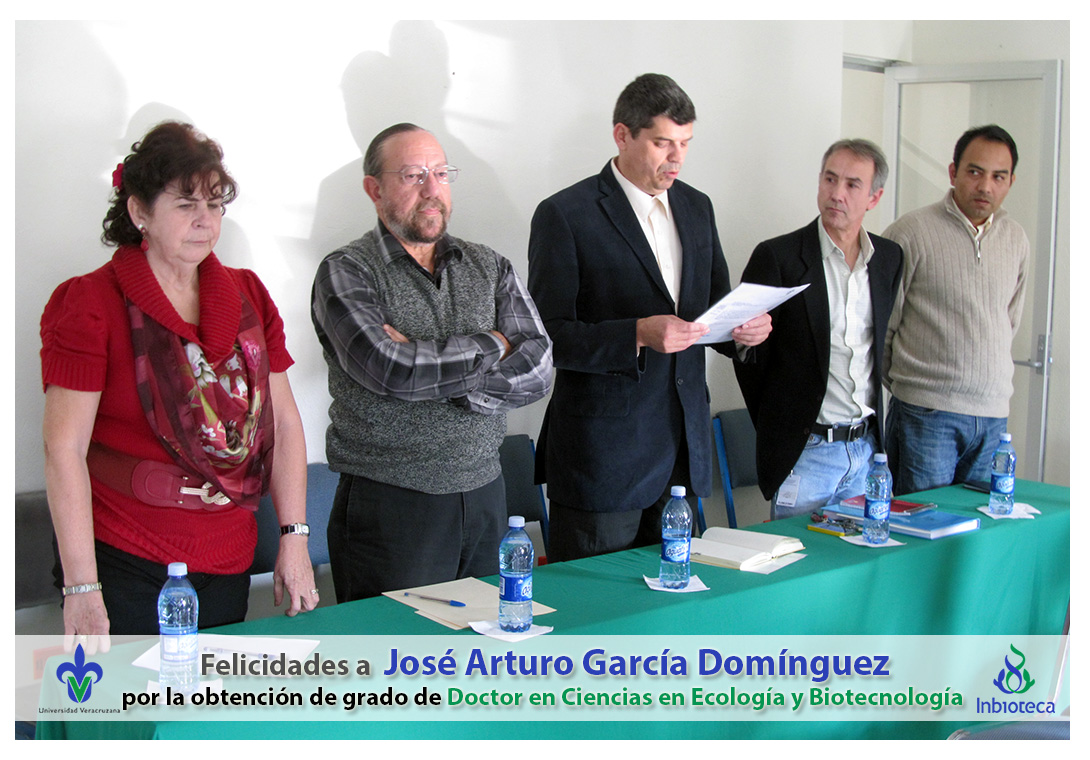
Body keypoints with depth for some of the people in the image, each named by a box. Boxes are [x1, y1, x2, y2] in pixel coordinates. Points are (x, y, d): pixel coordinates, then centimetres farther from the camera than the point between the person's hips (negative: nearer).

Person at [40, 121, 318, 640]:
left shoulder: (248, 296, 8)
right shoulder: (89, 303, -7)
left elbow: (284, 422, 10)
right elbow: (64, 448, -12)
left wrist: (294, 538, 5)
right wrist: (81, 588, -16)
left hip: (228, 561, 5)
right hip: (123, 564, -4)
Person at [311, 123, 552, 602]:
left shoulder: (490, 268, 9)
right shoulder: (346, 272, -4)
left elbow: (537, 371, -3)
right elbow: (389, 368, -21)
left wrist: (428, 365, -14)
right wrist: (493, 344, -8)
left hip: (484, 497, 4)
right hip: (389, 507, -4)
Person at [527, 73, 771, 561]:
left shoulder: (696, 207, 13)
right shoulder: (565, 214, -8)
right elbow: (550, 337, -12)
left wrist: (743, 329, -4)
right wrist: (639, 335, -24)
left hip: (683, 444, 6)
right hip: (602, 453, -5)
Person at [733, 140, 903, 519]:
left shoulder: (889, 258, 7)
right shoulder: (777, 257, -9)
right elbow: (749, 353, -4)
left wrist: (870, 424, 15)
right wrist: (777, 430, 2)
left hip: (867, 447, 5)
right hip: (804, 452, -5)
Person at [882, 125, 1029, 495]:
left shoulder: (1016, 239, 11)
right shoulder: (911, 232, -7)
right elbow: (880, 323, -2)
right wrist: (907, 382, 6)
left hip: (994, 413, 5)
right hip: (926, 412, -5)